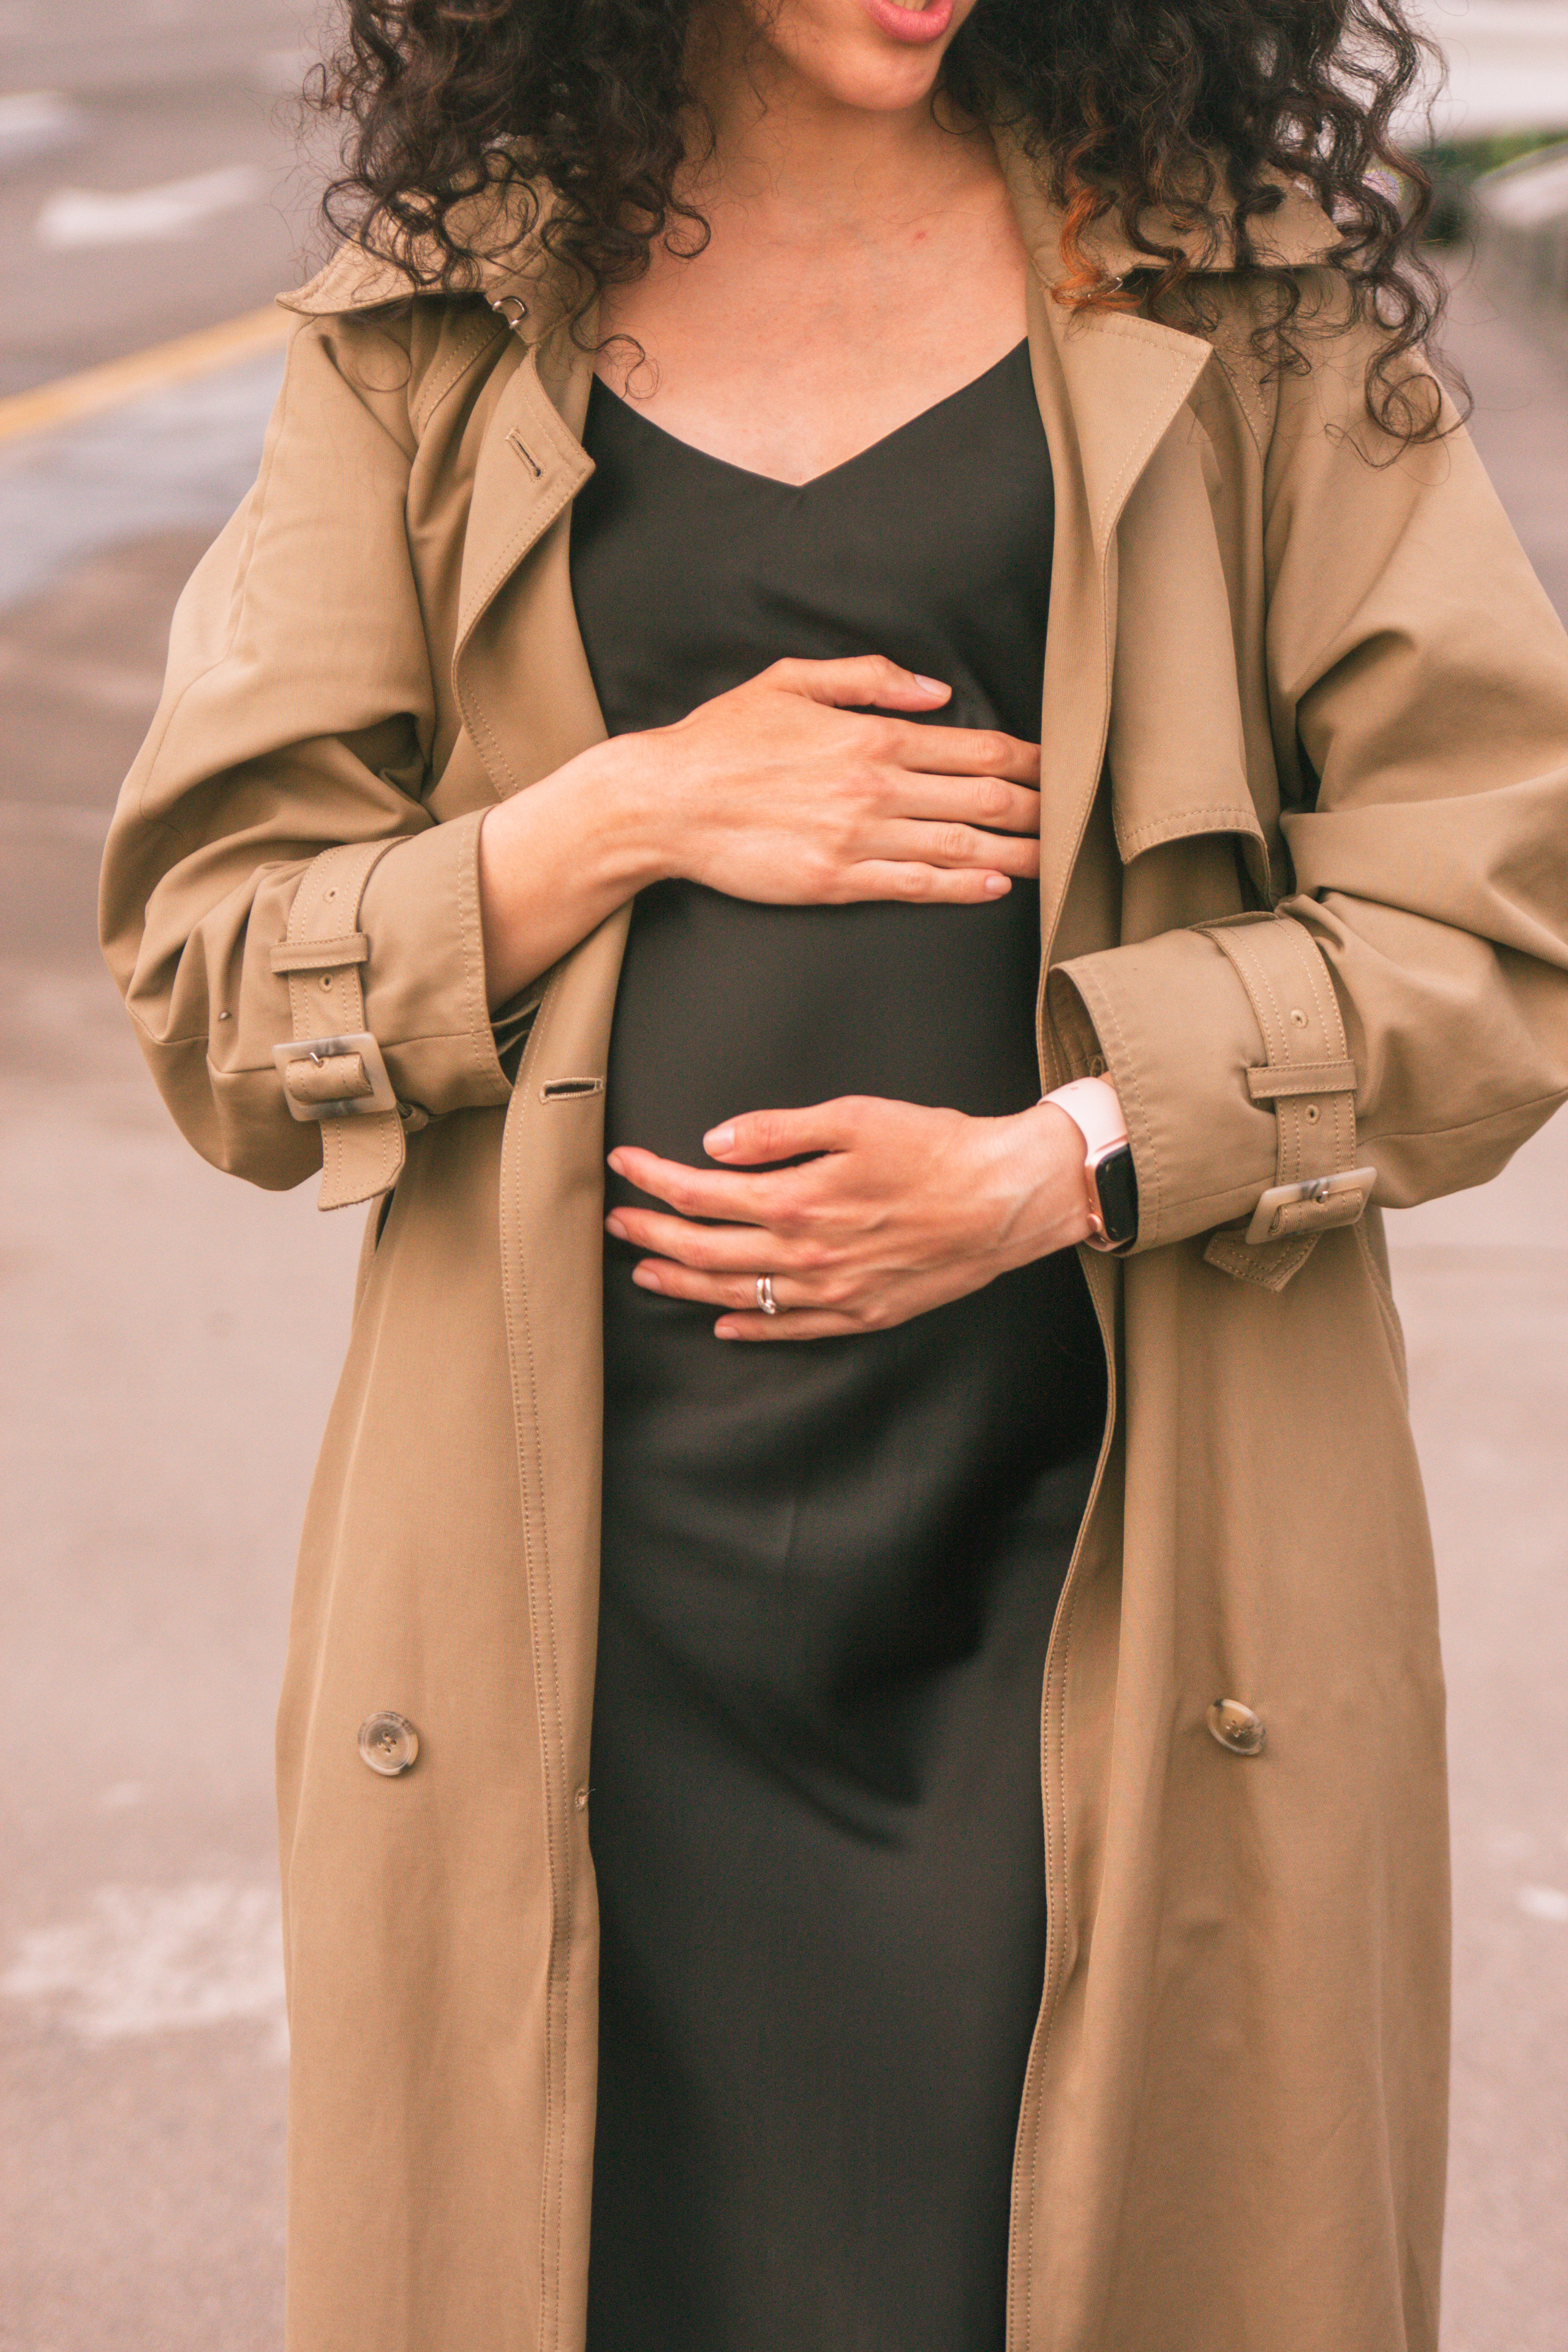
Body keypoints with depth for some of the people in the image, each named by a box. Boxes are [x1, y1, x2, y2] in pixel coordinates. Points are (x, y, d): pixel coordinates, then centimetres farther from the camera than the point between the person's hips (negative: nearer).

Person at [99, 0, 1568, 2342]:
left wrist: (1052, 1166, -11)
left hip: (1103, 1577, 0)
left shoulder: (1251, 299, 5)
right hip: (596, 1600, 1)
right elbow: (212, 995, 5)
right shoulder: (436, 337, 7)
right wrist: (622, 817, -9)